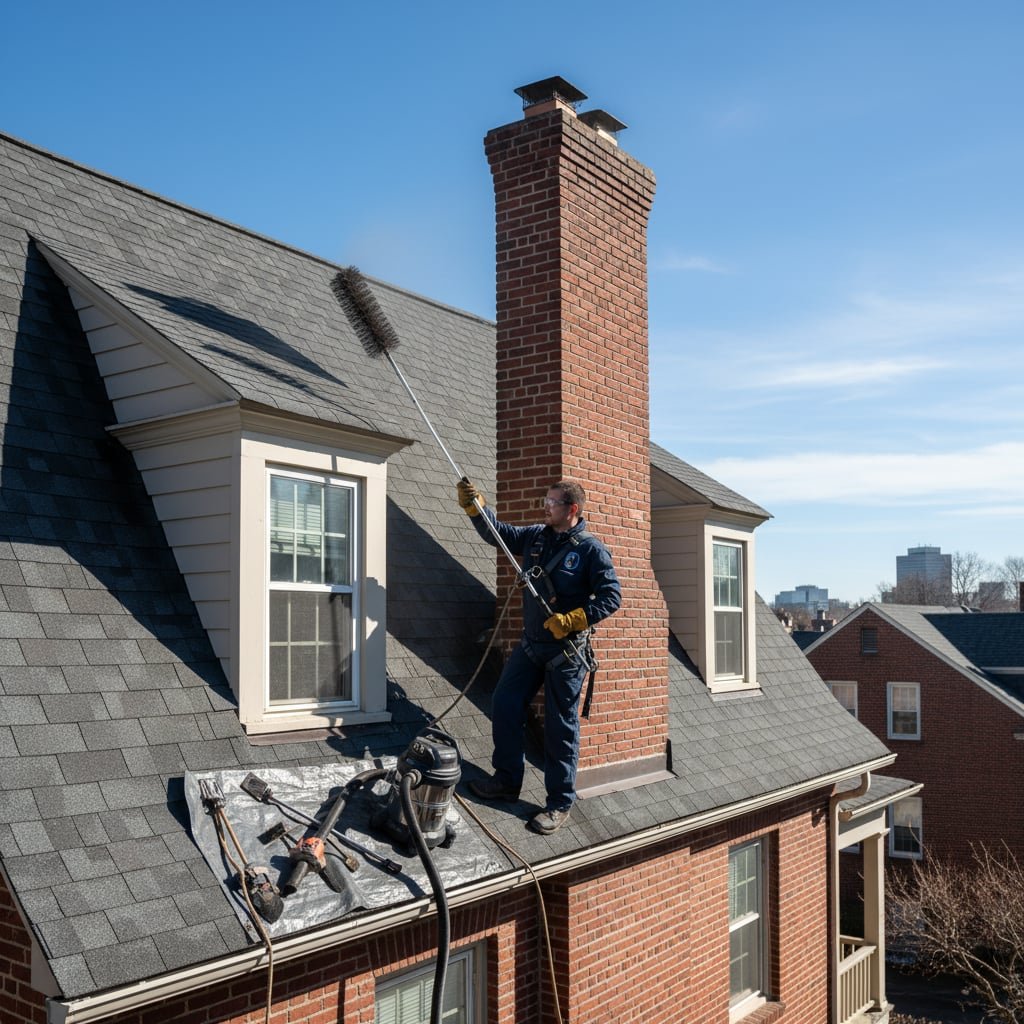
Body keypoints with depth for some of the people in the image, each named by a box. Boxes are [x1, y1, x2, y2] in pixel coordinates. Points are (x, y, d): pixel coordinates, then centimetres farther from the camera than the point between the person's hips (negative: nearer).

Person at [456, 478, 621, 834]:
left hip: (567, 650, -6)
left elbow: (611, 596, -16)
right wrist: (475, 505, -2)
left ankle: (560, 803, 12)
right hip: (530, 644, 6)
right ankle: (507, 780, 25)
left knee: (560, 725, 1)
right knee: (505, 706, 8)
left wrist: (571, 620, -24)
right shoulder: (535, 536, 5)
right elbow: (497, 532, 14)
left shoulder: (590, 548, -13)